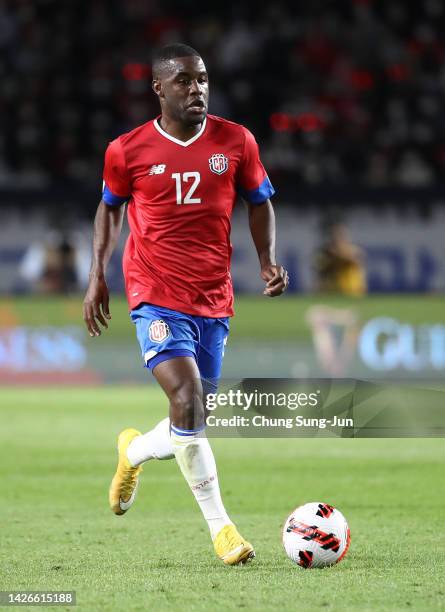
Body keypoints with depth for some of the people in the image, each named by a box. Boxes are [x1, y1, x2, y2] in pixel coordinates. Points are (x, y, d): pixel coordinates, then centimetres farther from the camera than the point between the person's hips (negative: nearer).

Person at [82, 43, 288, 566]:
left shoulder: (236, 142, 2)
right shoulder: (127, 151, -1)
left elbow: (258, 202, 15)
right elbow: (110, 207, 15)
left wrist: (267, 260, 0)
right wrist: (97, 275, 10)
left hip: (214, 301, 3)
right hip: (157, 297, -3)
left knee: (193, 419, 8)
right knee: (188, 399, -21)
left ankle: (134, 452, 42)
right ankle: (219, 525, -13)